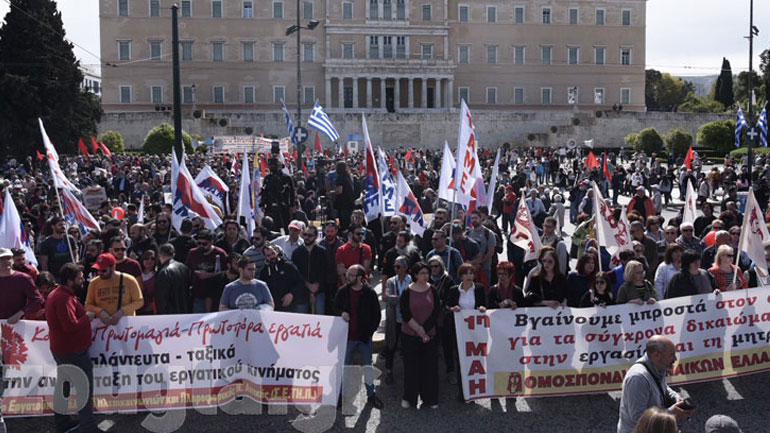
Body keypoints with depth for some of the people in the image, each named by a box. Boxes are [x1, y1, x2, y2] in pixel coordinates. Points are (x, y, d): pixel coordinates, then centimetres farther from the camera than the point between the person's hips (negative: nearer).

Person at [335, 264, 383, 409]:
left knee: (368, 367, 11)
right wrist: (341, 313, -10)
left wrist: (370, 331, -8)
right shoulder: (343, 291, -3)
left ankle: (371, 395, 25)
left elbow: (377, 315, 0)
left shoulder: (370, 293, -8)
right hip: (347, 337, 1)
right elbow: (335, 307, 12)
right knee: (345, 367, 10)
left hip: (365, 337, -1)